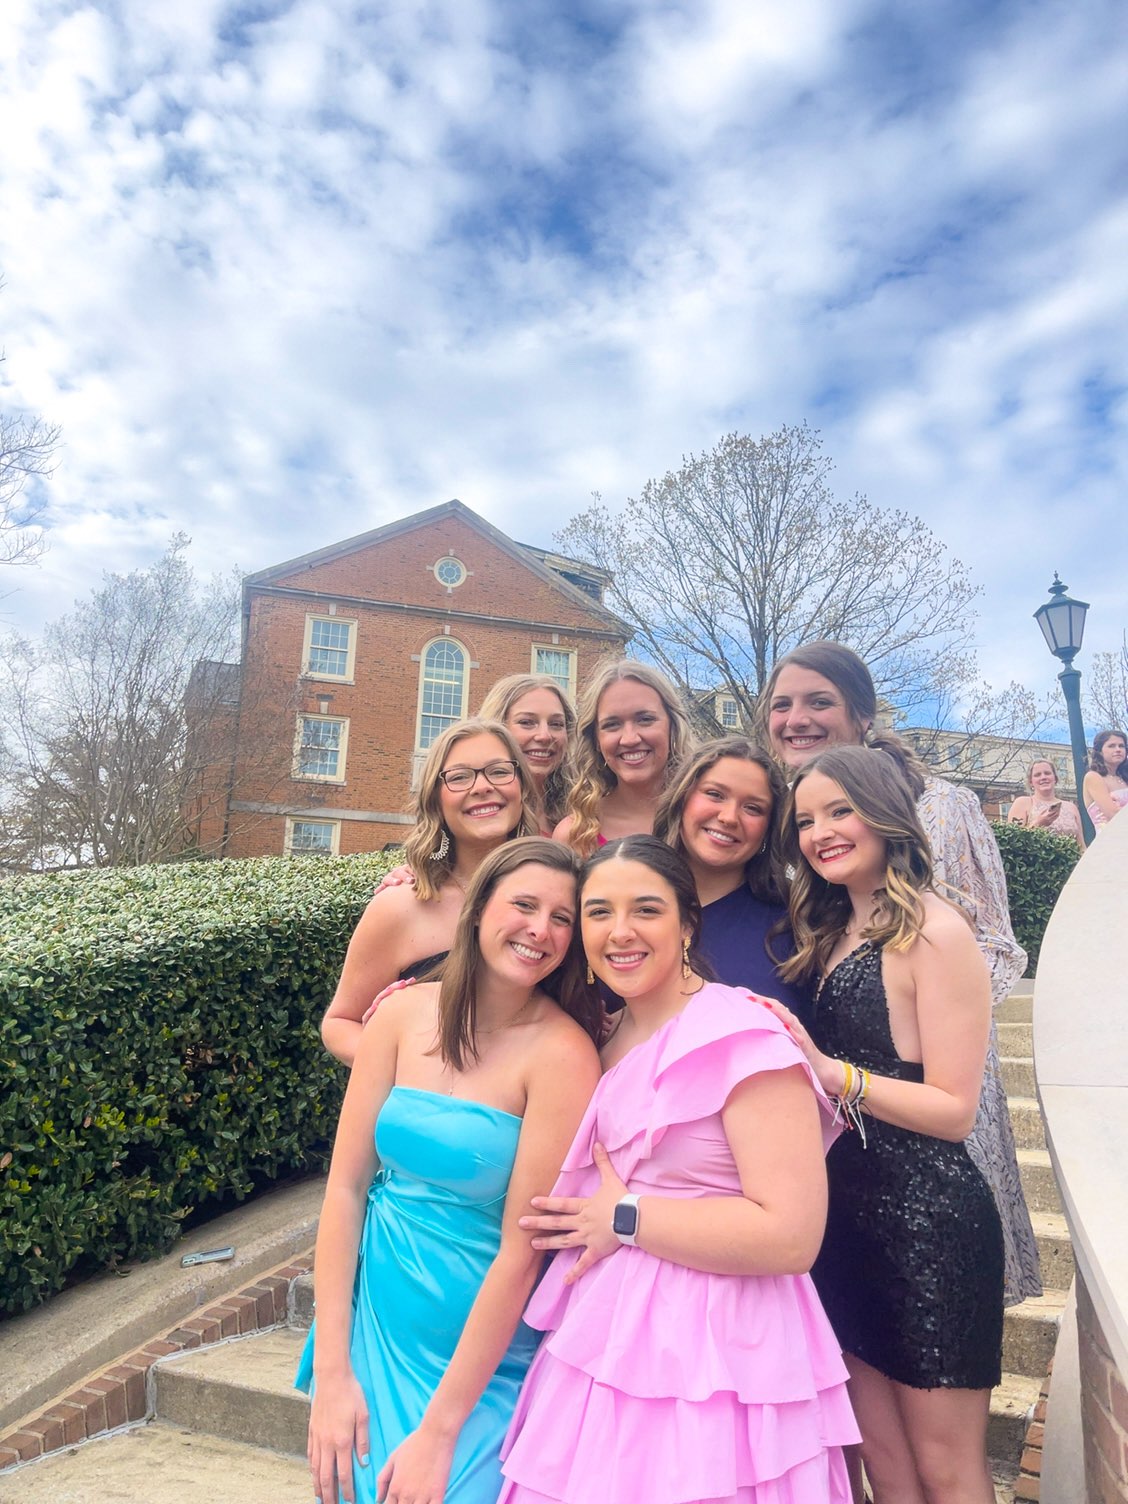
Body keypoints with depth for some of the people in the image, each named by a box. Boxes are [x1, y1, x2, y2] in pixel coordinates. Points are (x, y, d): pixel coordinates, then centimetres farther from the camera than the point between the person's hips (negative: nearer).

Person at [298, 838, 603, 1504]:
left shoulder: (562, 1052, -20)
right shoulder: (405, 1013, -8)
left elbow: (522, 1245, -18)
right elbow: (347, 1184, -5)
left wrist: (438, 1432, -13)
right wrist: (332, 1372, -6)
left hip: (484, 1354, -3)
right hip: (372, 1332, 3)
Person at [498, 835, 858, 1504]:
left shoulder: (742, 1038, -17)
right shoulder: (605, 1036, 7)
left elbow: (792, 1236, -24)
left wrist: (625, 1219, -17)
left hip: (707, 1367, -7)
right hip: (603, 1350, 7)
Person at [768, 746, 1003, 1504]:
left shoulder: (935, 931, -14)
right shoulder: (831, 932, 9)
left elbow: (954, 1109, -16)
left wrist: (829, 1073, -24)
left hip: (927, 1222, -7)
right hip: (847, 1213, 7)